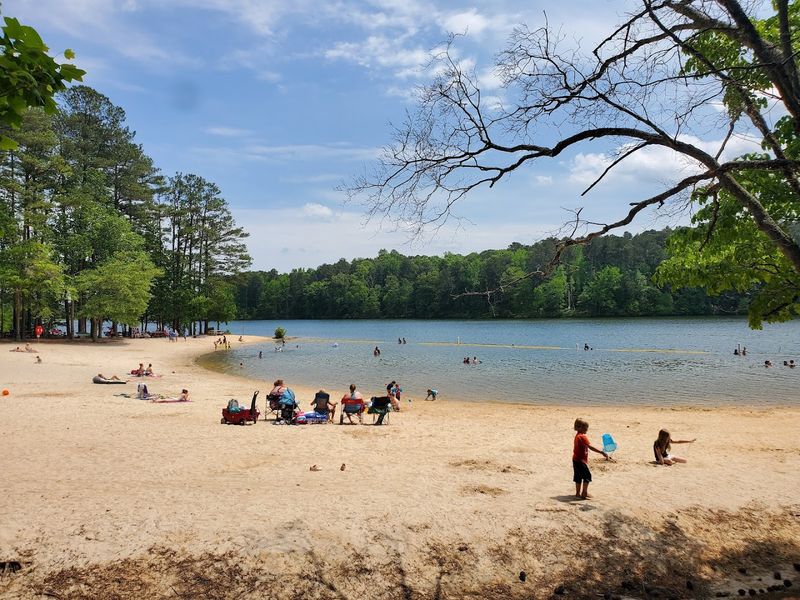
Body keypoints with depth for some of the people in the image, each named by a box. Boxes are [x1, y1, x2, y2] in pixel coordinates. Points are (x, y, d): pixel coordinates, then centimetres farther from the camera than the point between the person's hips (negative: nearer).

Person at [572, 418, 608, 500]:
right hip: (581, 460, -10)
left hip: (576, 459, 10)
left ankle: (578, 493, 20)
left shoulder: (577, 436, 12)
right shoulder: (583, 437, -18)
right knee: (587, 475, -4)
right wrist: (601, 452, -26)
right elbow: (591, 447, -25)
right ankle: (584, 493, -3)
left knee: (578, 476, 14)